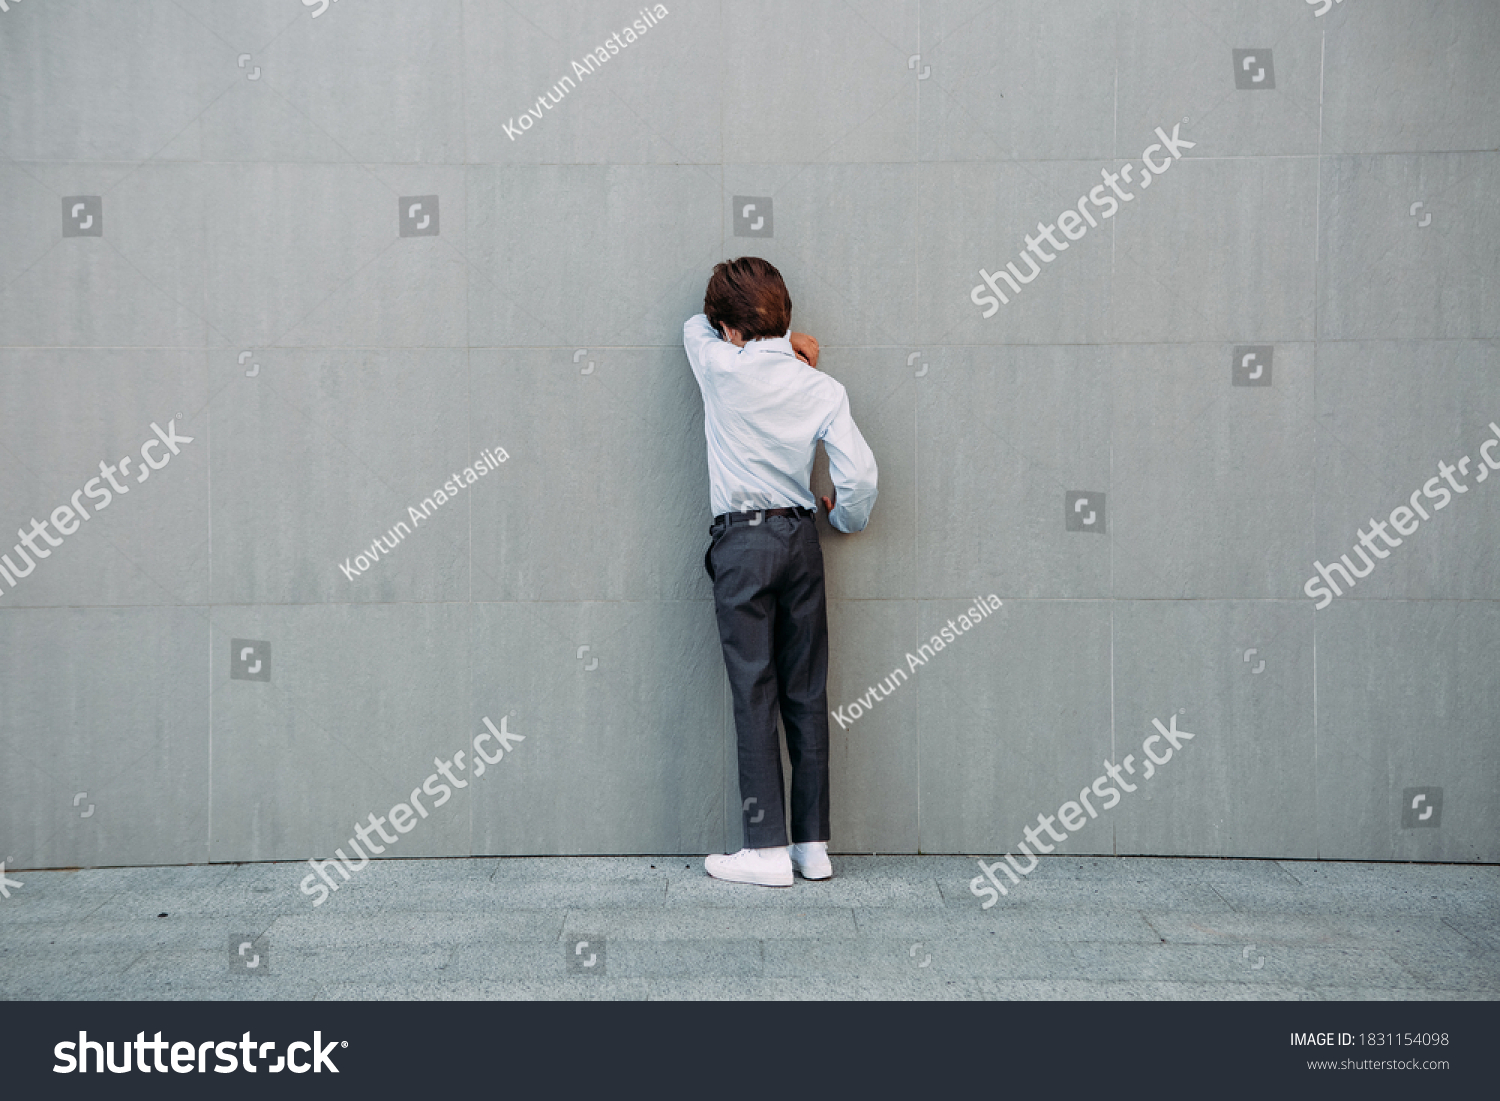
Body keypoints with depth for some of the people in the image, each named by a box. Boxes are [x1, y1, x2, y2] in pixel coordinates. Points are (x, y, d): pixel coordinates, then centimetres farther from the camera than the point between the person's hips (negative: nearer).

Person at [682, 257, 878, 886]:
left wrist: (774, 340, 17)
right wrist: (848, 519, 14)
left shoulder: (722, 367, -6)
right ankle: (813, 843, 14)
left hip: (742, 540, -3)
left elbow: (695, 326, 18)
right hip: (800, 536, 4)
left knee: (754, 694, -2)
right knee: (807, 694, 8)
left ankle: (767, 848, -1)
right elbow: (860, 475, -6)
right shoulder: (823, 389, 1)